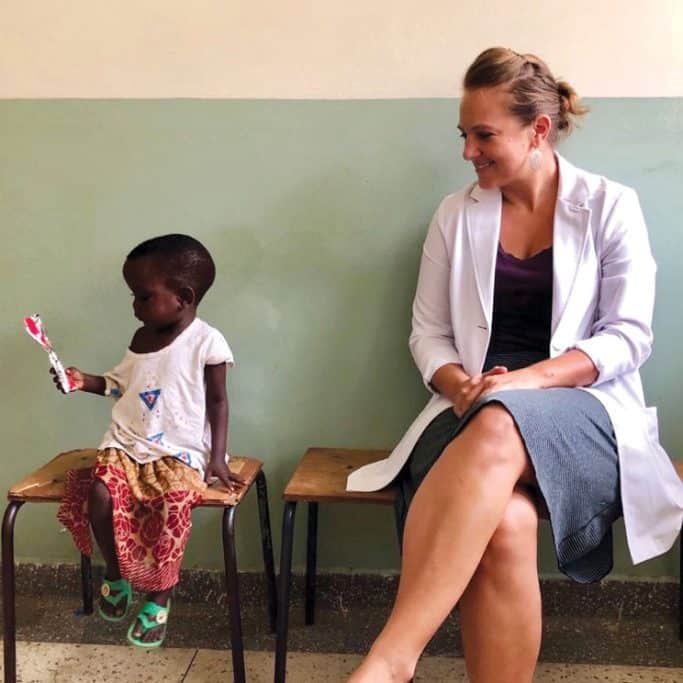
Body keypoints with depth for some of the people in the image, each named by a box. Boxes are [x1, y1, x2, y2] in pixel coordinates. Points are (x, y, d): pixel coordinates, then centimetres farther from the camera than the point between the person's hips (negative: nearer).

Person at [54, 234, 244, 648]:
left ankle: (160, 599, -10)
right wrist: (86, 382, 8)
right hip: (127, 444, 5)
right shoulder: (142, 338, 10)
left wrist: (217, 457, -11)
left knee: (173, 503, -32)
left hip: (180, 452, -5)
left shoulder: (206, 342, -8)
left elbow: (218, 401, -3)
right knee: (100, 494, -22)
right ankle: (116, 576, 6)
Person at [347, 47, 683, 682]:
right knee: (504, 523, -35)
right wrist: (460, 386, -12)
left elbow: (629, 337, -1)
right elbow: (428, 333, 11)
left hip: (584, 407, -1)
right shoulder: (456, 214, 11)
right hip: (475, 409, 2)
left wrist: (528, 379, -17)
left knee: (497, 429, -40)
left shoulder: (610, 206, 5)